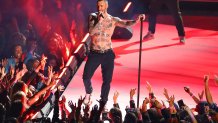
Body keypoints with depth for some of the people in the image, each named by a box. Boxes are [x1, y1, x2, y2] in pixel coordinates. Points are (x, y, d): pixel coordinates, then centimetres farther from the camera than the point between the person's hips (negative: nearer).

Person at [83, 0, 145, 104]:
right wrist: (99, 21, -23)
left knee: (107, 80, 4)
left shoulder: (113, 20, -2)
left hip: (107, 54, 0)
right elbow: (91, 32, -16)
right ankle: (88, 93, 31)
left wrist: (136, 21, -38)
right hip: (94, 53, 0)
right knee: (86, 77, -1)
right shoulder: (93, 17, -3)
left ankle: (103, 102, 21)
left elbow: (125, 23, -19)